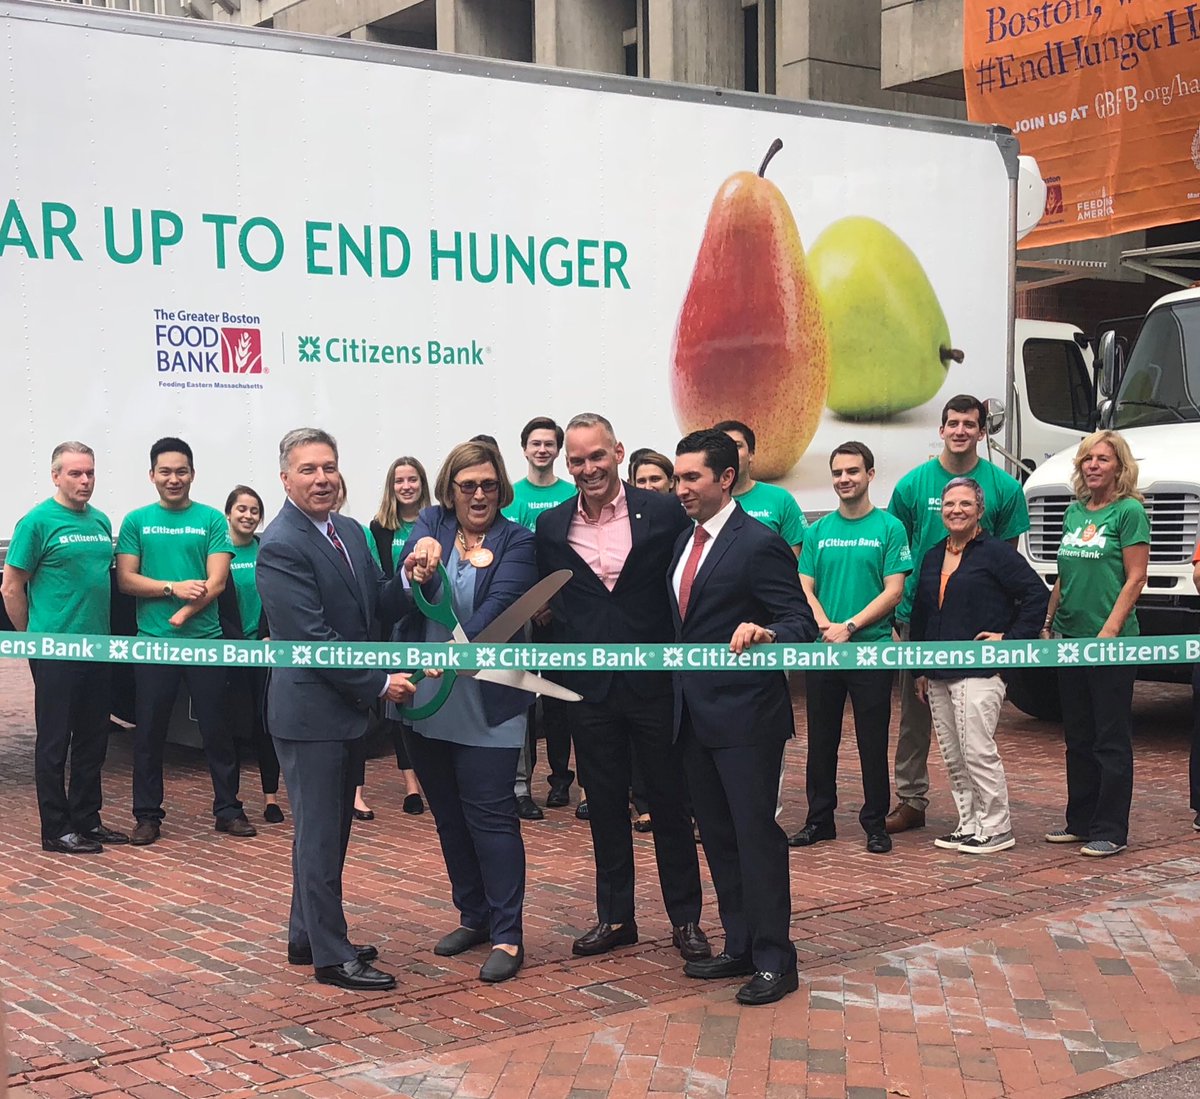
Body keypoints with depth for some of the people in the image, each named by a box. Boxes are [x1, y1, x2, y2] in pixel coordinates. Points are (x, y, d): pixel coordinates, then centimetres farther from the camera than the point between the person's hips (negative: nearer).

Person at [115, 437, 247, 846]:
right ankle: (147, 815, 15)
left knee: (216, 728, 5)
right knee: (149, 731, 5)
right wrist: (174, 587, -14)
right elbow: (125, 579, -1)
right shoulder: (136, 521, 6)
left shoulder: (212, 520, 2)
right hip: (153, 642, 1)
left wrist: (184, 614, -16)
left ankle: (228, 809, 15)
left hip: (205, 639, -1)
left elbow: (217, 582, -5)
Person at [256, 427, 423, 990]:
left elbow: (377, 606, 10)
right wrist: (379, 683, -17)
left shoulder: (348, 530, 9)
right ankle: (332, 956, 10)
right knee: (320, 834, 0)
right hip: (310, 709, -9)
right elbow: (313, 638, -21)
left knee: (329, 830, 17)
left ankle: (307, 937, 30)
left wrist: (407, 578, -10)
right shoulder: (280, 547, -18)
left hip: (347, 706, 9)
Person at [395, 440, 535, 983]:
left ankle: (507, 935, 4)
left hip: (486, 703, -4)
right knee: (448, 816, 14)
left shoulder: (517, 540, -2)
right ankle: (473, 917, 28)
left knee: (491, 815, -4)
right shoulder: (431, 524, 7)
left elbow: (501, 603, -16)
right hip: (425, 698, 4)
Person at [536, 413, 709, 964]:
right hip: (589, 686, 2)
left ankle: (686, 918, 19)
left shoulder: (663, 512, -4)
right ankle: (614, 917, 24)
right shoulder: (551, 526, 4)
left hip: (655, 682, -2)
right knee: (604, 807, 12)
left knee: (670, 803, 7)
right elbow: (544, 604, 13)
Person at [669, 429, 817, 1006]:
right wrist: (676, 698, 11)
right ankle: (739, 946, 25)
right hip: (695, 714, 8)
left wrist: (765, 631, -35)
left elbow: (802, 623, -15)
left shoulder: (758, 544, -12)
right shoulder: (684, 542, 13)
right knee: (717, 835, 14)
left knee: (756, 833, -2)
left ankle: (773, 959, 7)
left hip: (745, 714, -8)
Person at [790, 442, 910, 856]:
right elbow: (804, 588, 5)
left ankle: (875, 822, 12)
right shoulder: (818, 531, 9)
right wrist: (826, 627, -12)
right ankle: (820, 818, 19)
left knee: (872, 741, 2)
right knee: (821, 739, 9)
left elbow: (894, 590, -7)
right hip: (821, 650, 3)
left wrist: (850, 627, -15)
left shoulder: (889, 528, -1)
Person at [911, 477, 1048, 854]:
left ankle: (996, 827, 0)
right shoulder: (933, 557, 17)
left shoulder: (996, 552, -5)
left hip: (979, 672, -7)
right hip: (938, 674, 8)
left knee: (978, 751, -9)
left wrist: (1010, 638, -11)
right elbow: (919, 614, 22)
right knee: (952, 756, 9)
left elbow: (1037, 594, -8)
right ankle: (968, 824, 18)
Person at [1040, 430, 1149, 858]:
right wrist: (1047, 625, 12)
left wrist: (1109, 631, -19)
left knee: (1111, 739, 0)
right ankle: (1081, 822, 24)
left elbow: (1135, 579, -12)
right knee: (1077, 738, 14)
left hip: (1112, 644, -7)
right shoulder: (1074, 511, 12)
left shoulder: (1129, 511, -8)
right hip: (1070, 639, 7)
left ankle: (1111, 830, 6)